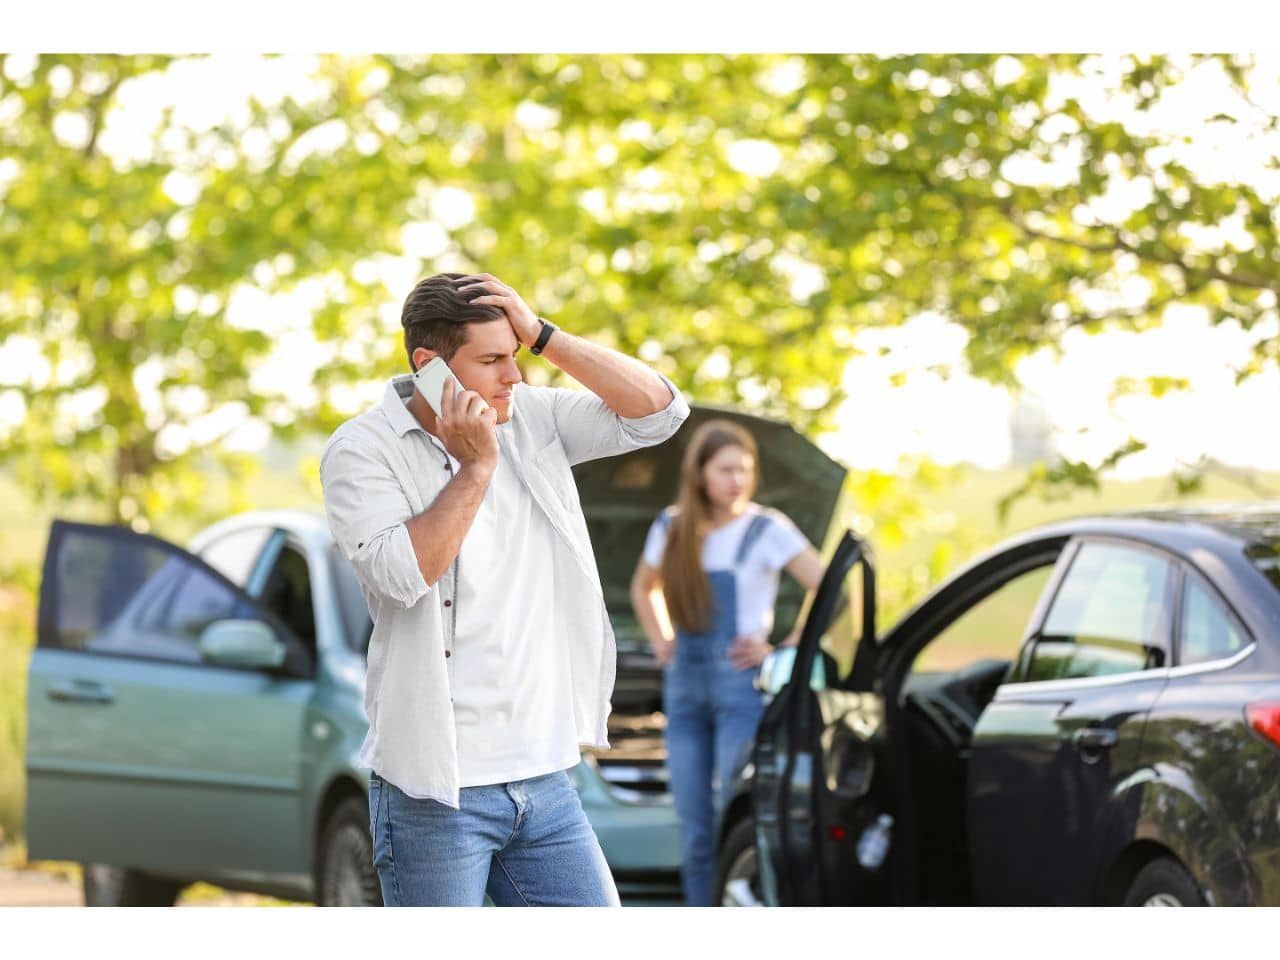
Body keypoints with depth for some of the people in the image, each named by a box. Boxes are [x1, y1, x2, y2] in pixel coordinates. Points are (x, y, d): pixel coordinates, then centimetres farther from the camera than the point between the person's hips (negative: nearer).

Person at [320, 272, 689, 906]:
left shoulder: (532, 420, 8)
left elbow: (657, 411, 0)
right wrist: (476, 467, -17)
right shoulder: (362, 449, -8)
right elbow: (401, 575, -22)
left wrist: (542, 336, -7)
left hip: (545, 782, 5)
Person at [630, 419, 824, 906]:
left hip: (741, 686, -5)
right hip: (685, 685, 5)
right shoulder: (671, 529, 11)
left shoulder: (767, 531, -3)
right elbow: (643, 589, 30)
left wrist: (784, 650, -8)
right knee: (695, 834, 5)